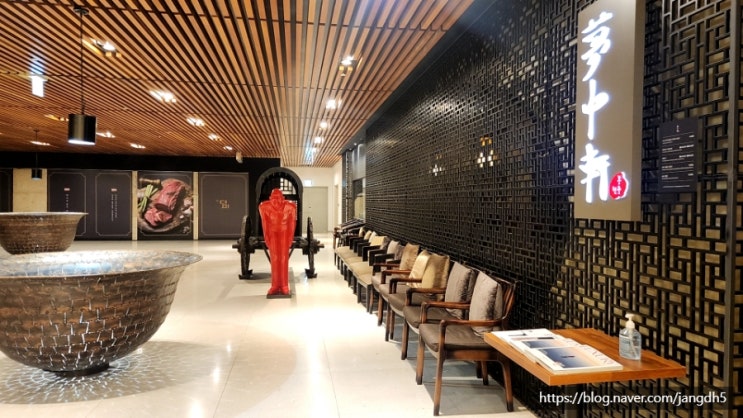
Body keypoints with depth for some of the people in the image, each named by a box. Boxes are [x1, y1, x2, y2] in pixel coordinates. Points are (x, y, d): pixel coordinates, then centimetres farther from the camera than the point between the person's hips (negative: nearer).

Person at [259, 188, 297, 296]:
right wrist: (266, 238, -1)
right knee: (274, 260, 1)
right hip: (273, 234, 1)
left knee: (284, 259, -1)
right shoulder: (265, 207, -10)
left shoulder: (289, 207, -12)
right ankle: (275, 286, 6)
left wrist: (290, 238, -3)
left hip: (284, 234, -1)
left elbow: (292, 223, -4)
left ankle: (284, 286, 3)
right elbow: (265, 223, -1)